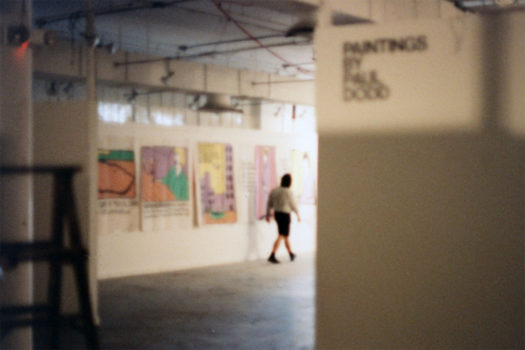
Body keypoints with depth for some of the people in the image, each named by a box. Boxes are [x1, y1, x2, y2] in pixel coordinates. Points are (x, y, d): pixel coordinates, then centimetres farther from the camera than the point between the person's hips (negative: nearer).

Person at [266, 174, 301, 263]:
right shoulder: (289, 193, -15)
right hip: (285, 215, -7)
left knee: (285, 235, 19)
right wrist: (298, 215, 7)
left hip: (277, 214, 7)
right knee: (281, 236, -4)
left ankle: (291, 254, 30)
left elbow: (269, 204, 3)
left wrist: (268, 215, 11)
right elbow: (293, 205, -7)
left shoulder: (274, 190, 1)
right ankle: (272, 256, -12)